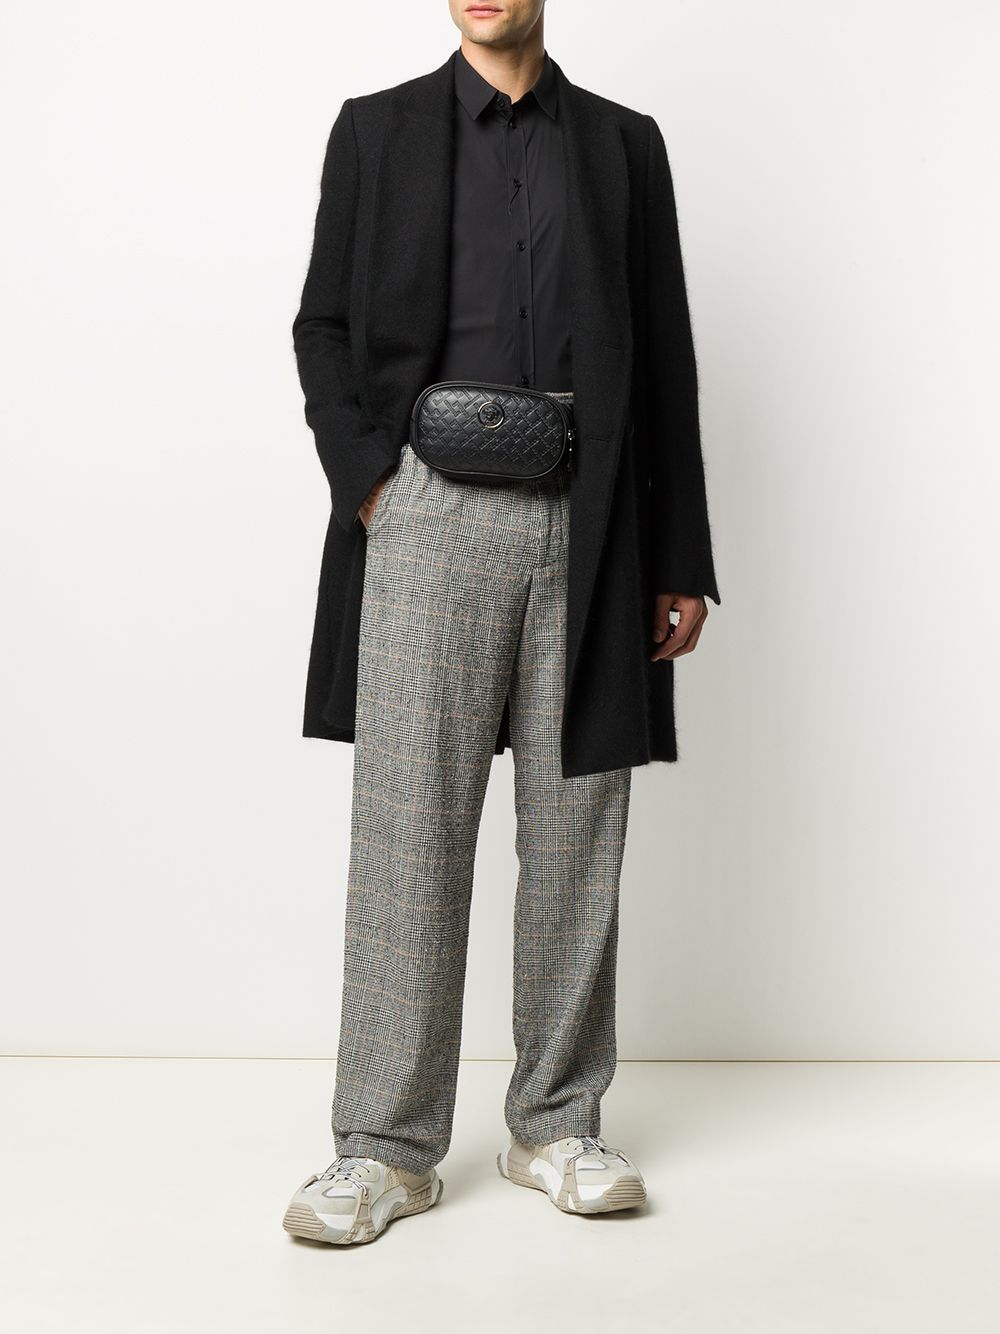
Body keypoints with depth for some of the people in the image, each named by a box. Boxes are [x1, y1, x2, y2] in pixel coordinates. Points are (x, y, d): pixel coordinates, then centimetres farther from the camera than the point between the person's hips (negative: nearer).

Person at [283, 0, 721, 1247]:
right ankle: (388, 1145, 7)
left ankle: (556, 1125, 18)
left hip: (588, 526, 2)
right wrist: (365, 480, -6)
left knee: (574, 835, 5)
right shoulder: (377, 128, 13)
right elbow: (323, 324, 11)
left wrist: (681, 562, 6)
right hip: (431, 511, -1)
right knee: (408, 829, -3)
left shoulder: (624, 143, 15)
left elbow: (666, 360, 12)